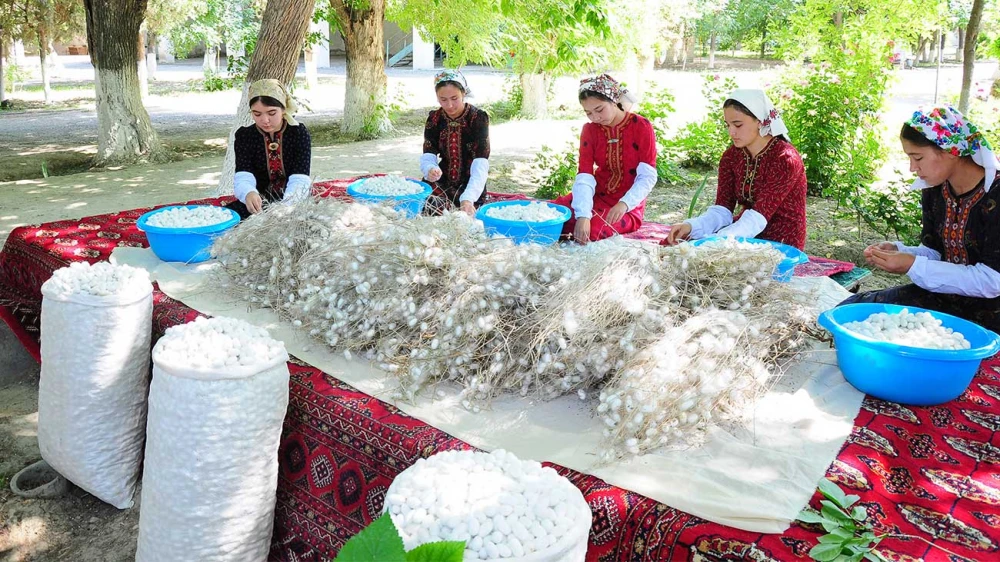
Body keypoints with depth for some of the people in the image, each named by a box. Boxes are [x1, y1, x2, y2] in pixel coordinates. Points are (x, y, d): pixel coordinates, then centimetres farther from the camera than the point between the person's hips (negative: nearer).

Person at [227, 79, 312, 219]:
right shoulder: (244, 135, -2)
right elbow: (243, 177, -16)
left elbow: (299, 179, -18)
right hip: (260, 202, 3)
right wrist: (248, 193, -42)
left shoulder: (299, 133, -8)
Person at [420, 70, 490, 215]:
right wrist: (430, 170, -35)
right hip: (442, 183, 3)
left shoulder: (478, 118, -14)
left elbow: (480, 165, -24)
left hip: (470, 186, -2)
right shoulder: (434, 119, -1)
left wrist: (468, 199, -41)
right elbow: (428, 156, -8)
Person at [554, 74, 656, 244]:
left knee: (592, 230, -30)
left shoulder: (642, 127, -13)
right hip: (597, 196, 4)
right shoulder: (589, 130, -3)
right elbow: (584, 177, -15)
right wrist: (583, 215, -31)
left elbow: (648, 177, -16)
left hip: (628, 205, -4)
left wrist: (624, 204, -33)